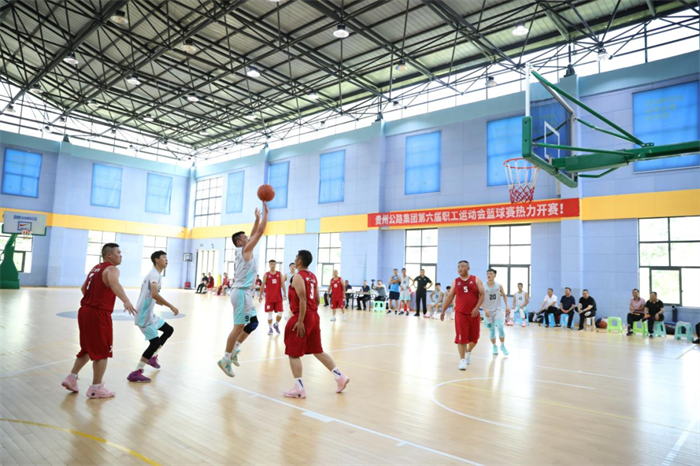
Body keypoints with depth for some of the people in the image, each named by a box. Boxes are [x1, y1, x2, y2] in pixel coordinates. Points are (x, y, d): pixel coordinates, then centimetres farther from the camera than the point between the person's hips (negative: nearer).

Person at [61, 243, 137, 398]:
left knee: (88, 349, 24)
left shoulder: (95, 268, 17)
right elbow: (114, 283, -35)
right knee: (102, 352, 3)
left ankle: (71, 378, 26)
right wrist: (126, 301, -50)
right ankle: (96, 388, 10)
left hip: (85, 311, 9)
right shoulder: (111, 269, -11)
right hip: (99, 314, -9)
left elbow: (83, 288, 30)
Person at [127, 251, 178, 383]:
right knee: (155, 342, -11)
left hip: (149, 314, 10)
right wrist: (171, 306, -31)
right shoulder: (155, 274, -18)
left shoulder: (154, 274, 14)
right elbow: (154, 294, -34)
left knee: (169, 330, 18)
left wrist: (160, 303, 24)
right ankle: (136, 373, -4)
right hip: (144, 316, -10)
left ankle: (153, 357, 27)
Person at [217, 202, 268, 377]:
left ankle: (234, 350, 22)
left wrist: (257, 217, 22)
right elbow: (260, 232, -14)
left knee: (253, 323, 16)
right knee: (239, 327, -4)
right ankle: (225, 359, 4)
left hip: (244, 292, 10)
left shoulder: (242, 251, 13)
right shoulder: (245, 250, -11)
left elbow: (254, 233, 23)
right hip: (242, 292, -10)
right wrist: (266, 212, -8)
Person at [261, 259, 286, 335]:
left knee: (280, 313, -1)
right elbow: (263, 285, 1)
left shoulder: (279, 274, 4)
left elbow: (282, 284, 0)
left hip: (278, 297, 1)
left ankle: (276, 325, 24)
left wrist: (285, 294, -7)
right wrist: (261, 295, -1)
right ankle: (270, 328, 15)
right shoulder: (266, 274, 0)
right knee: (269, 313, 2)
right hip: (269, 297, -1)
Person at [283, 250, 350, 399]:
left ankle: (299, 389, 4)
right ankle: (340, 377, 17)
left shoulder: (298, 277, -12)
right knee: (318, 351, 18)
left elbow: (302, 300, -20)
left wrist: (300, 321, -20)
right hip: (314, 316, 9)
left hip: (303, 318, -9)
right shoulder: (313, 276, 13)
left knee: (293, 353, 2)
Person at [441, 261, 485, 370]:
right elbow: (449, 297, 9)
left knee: (474, 337, 10)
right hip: (460, 313, 0)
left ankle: (468, 352, 38)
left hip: (474, 313, 0)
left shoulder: (476, 280, 0)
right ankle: (462, 360, 4)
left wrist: (477, 308, -16)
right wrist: (443, 311, 7)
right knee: (461, 337, -5)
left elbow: (482, 295, -4)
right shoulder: (455, 282, 5)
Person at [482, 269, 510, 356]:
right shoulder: (483, 287, -10)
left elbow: (504, 296, 11)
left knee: (501, 327, -13)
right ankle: (494, 347, 26)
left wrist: (507, 307, 3)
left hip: (498, 310, 1)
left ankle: (502, 346, 8)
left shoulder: (499, 286, -3)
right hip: (488, 311, 0)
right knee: (491, 330, 6)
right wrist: (485, 310, -21)